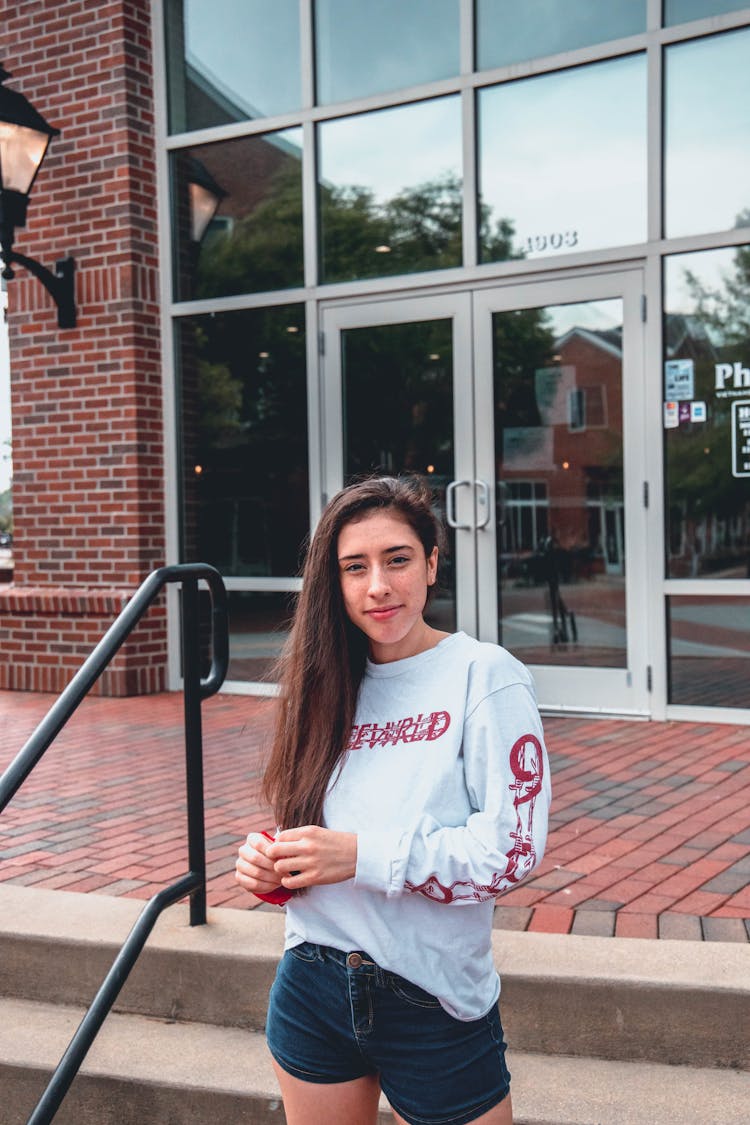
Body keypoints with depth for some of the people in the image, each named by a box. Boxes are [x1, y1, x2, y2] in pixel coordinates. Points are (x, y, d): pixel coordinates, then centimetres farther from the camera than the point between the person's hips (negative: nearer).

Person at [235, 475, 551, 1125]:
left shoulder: (483, 675, -12)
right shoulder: (329, 684, 5)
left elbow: (515, 846, -17)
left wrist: (364, 855, -22)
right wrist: (269, 861, -9)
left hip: (434, 1005, -4)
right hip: (311, 991, 5)